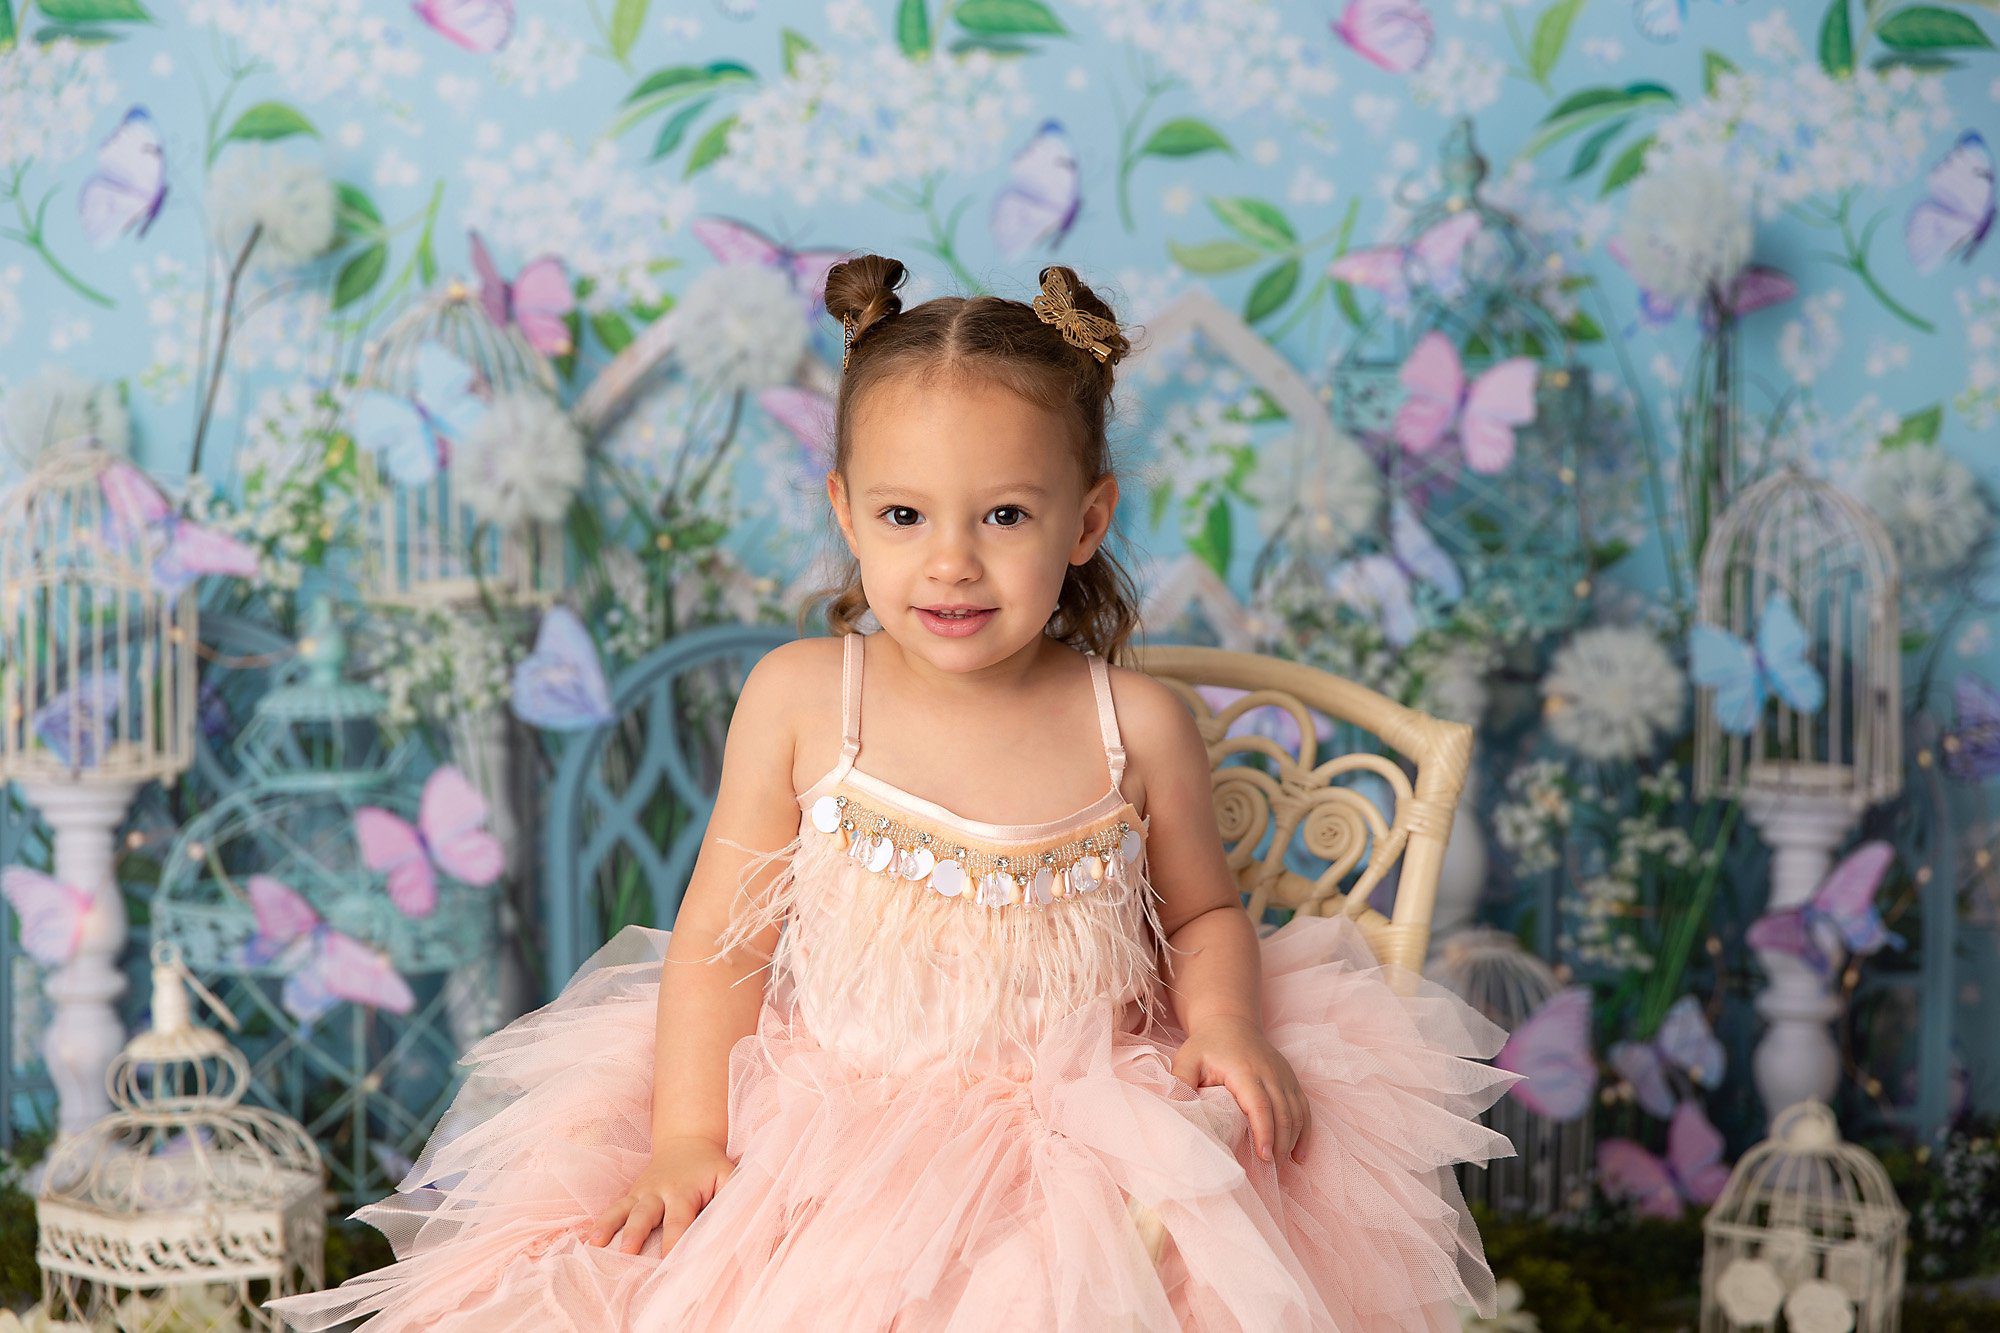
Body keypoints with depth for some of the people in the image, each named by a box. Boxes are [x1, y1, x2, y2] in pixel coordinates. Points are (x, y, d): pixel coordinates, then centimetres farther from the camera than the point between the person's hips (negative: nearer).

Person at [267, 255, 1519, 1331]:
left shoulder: (1136, 726, -2)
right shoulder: (799, 697, -3)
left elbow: (1206, 915, 13)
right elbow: (721, 935, 2)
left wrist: (1226, 1029, -7)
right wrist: (687, 1138, -6)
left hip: (1089, 1132, 0)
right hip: (829, 1136, 0)